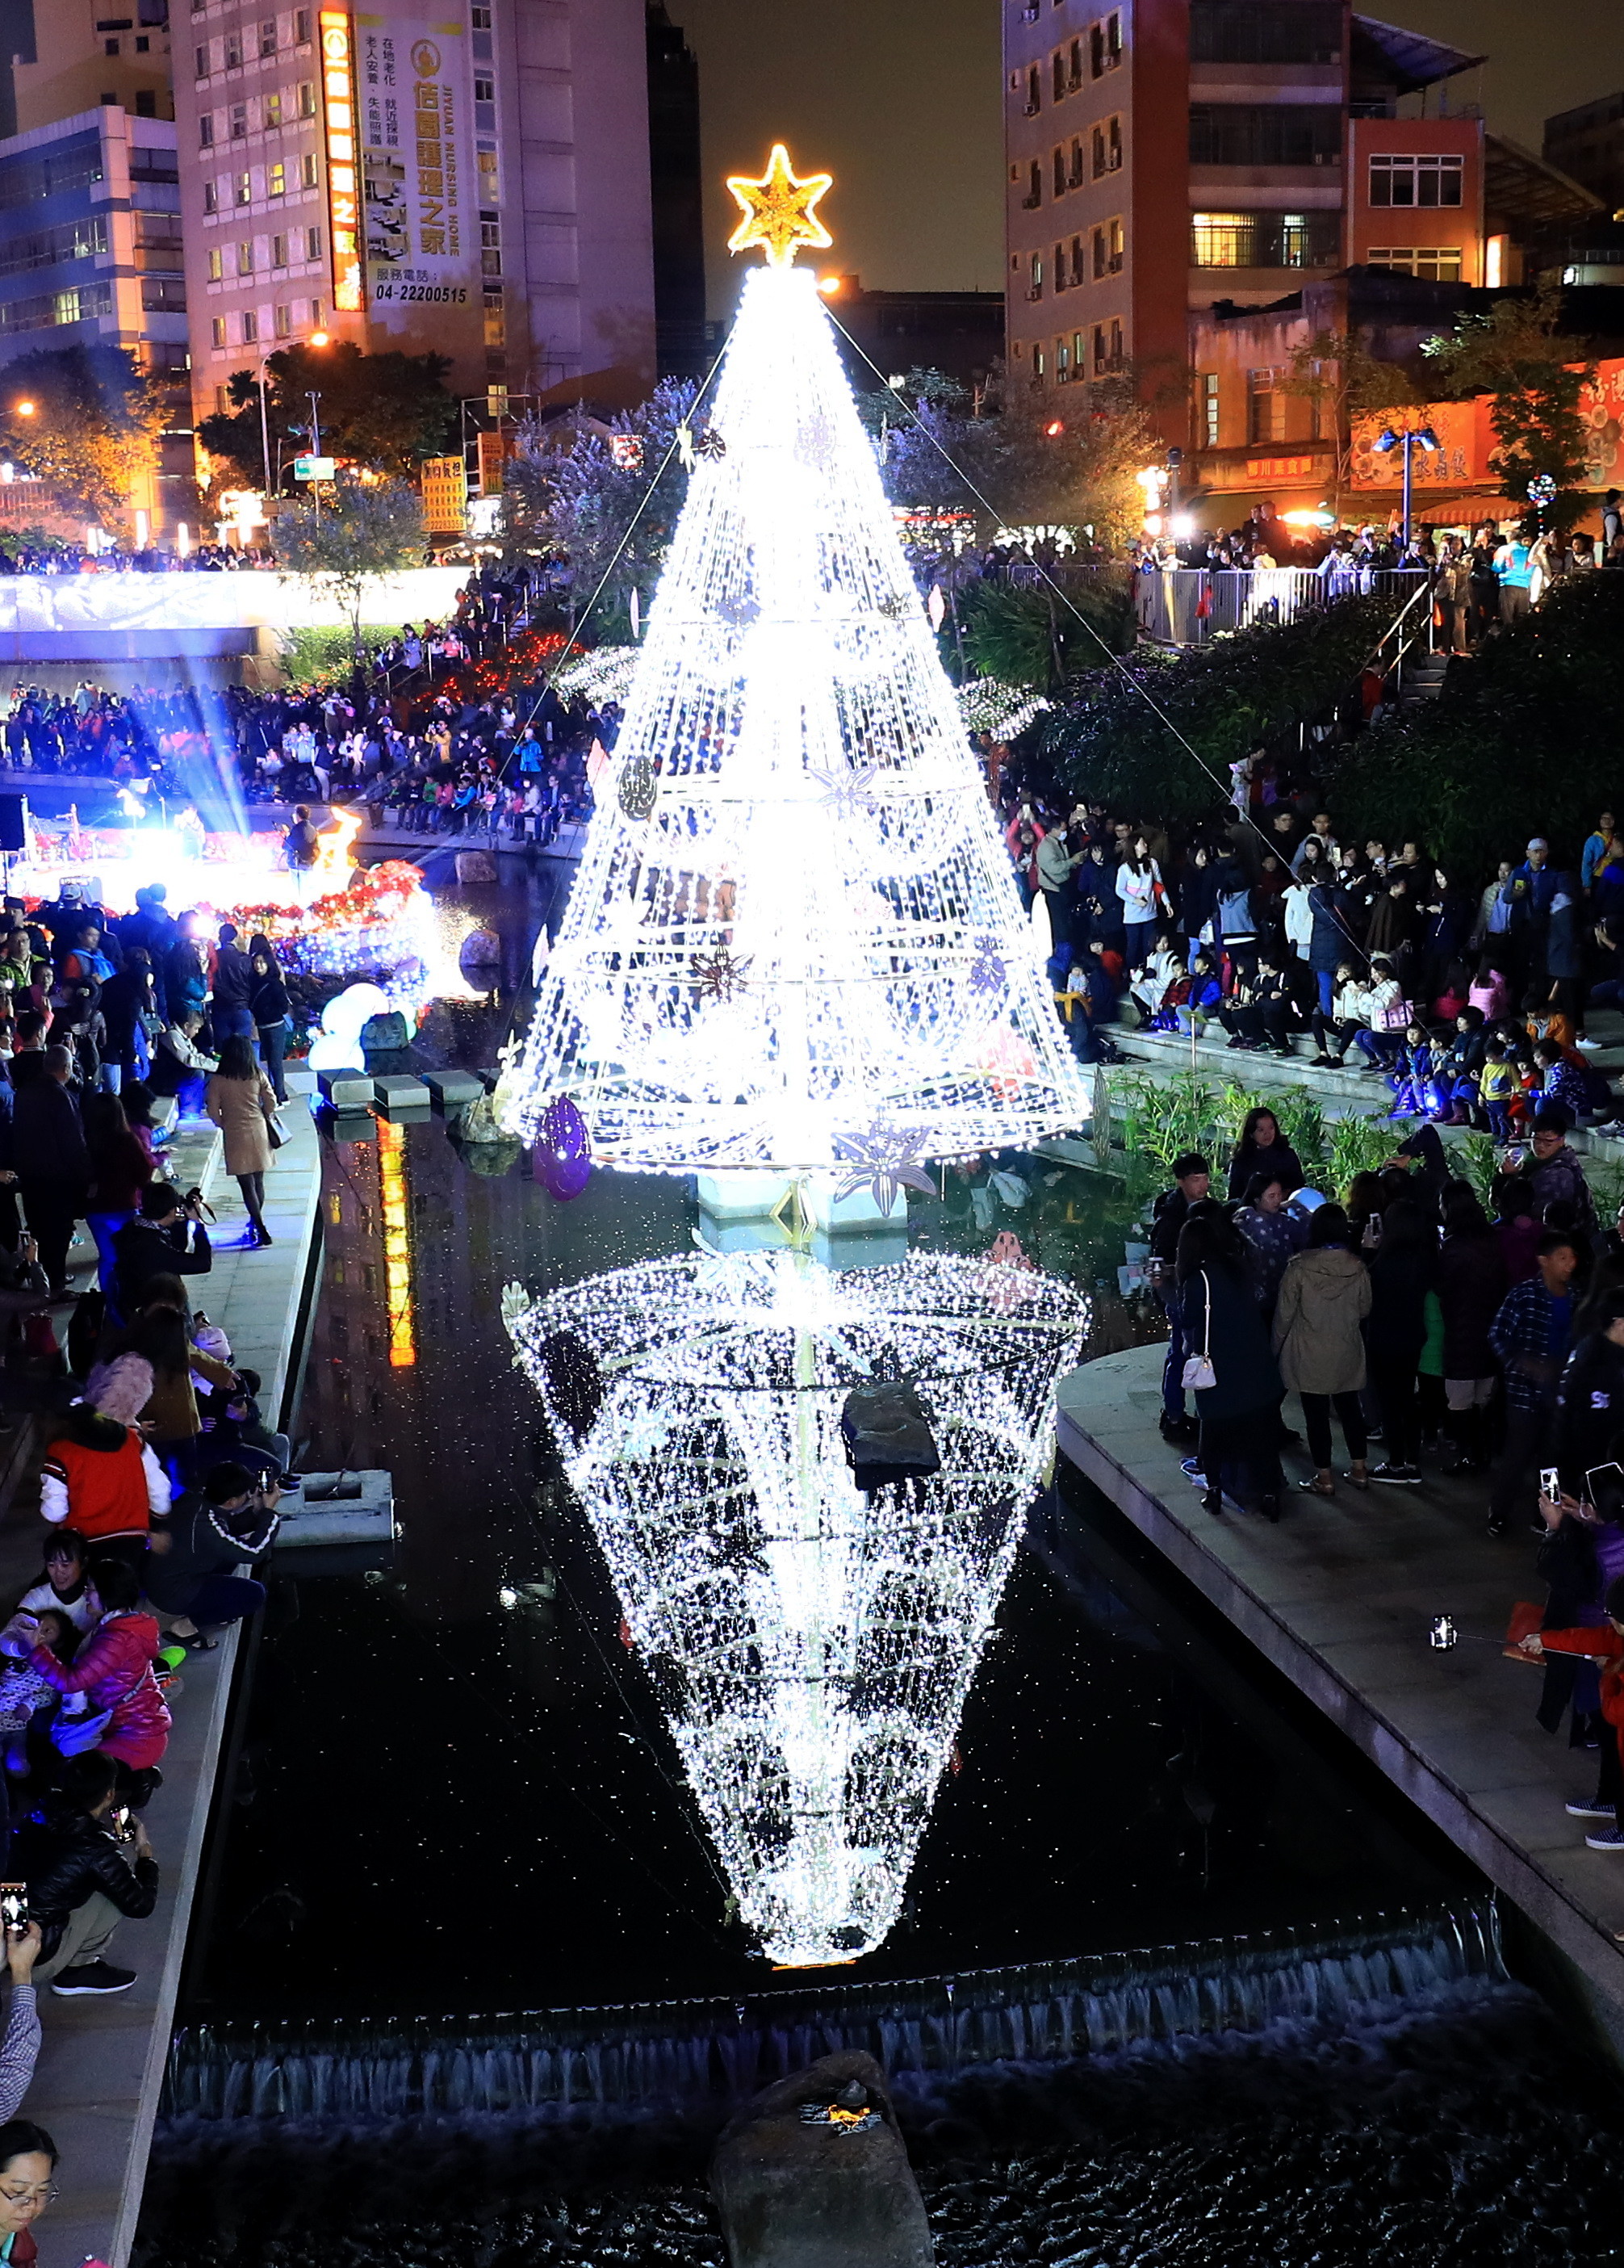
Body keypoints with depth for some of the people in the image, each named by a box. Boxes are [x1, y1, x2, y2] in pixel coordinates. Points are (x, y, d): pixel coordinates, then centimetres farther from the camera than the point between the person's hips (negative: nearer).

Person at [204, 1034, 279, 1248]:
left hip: (235, 1134, -3)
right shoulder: (258, 1076, -4)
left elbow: (213, 1110, -6)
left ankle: (262, 1230, -10)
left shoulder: (218, 1081, -10)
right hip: (258, 1131, 3)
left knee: (247, 1184, -2)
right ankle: (256, 1223, 27)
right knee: (258, 1182, 16)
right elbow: (271, 1104, 0)